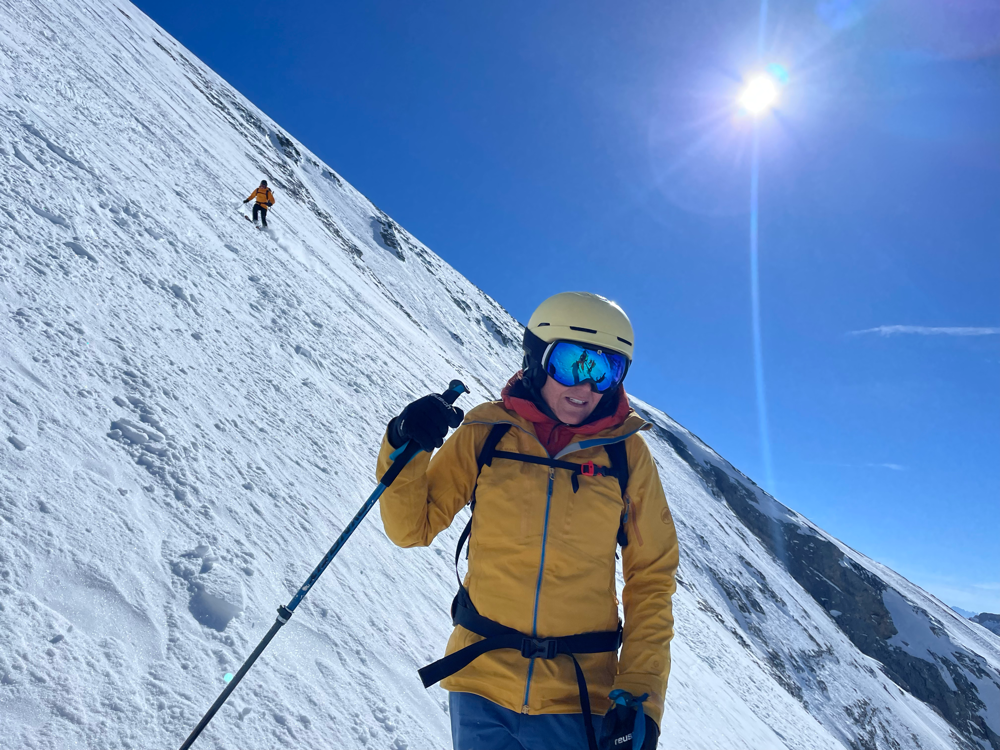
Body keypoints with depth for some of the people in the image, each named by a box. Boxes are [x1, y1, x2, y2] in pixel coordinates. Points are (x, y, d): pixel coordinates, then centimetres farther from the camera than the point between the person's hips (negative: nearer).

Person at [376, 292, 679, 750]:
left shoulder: (627, 454, -4)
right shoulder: (485, 433, -4)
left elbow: (651, 579, 1)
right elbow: (411, 529, 1)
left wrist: (639, 694, -7)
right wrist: (404, 451, -15)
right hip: (481, 682, 1)